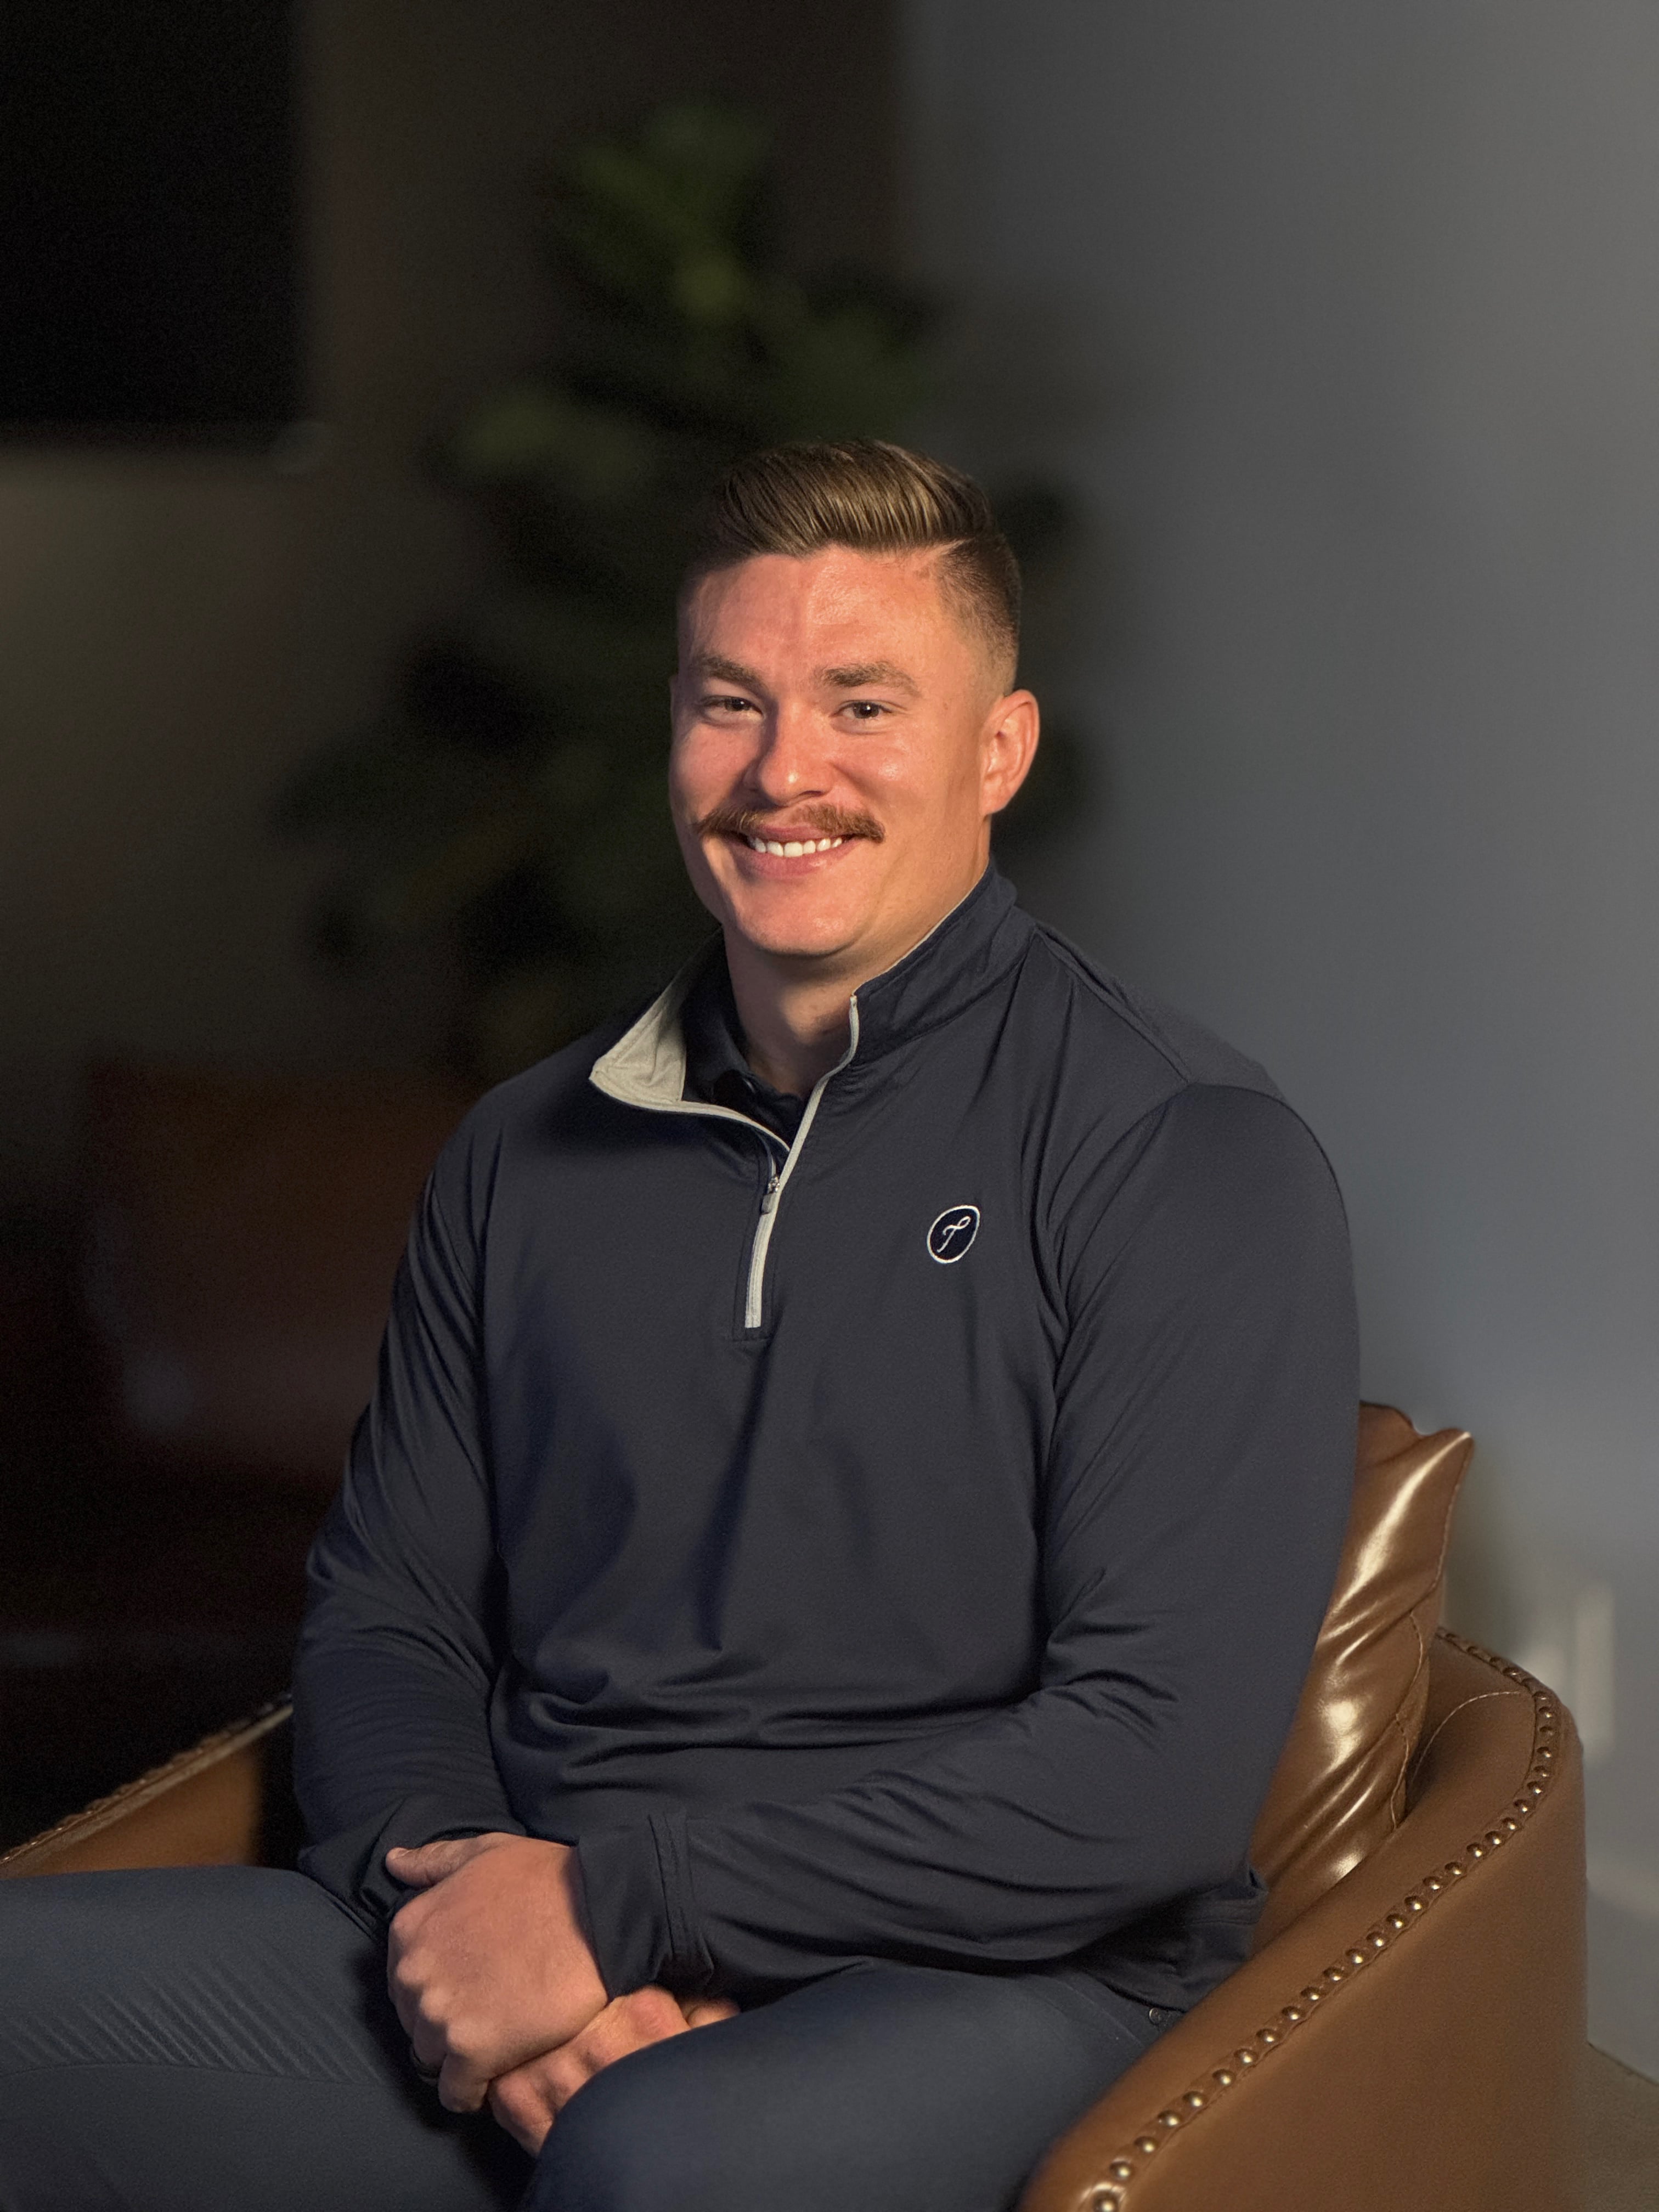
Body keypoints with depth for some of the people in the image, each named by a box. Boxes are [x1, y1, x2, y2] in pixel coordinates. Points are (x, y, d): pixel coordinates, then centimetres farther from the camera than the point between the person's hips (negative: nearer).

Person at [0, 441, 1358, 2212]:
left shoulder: (1188, 1158, -4)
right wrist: (458, 1892, -7)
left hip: (982, 1983, -5)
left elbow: (1158, 1762, -13)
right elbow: (385, 1613, 17)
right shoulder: (529, 1153, 15)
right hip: (502, 1947, 6)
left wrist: (615, 1900, -15)